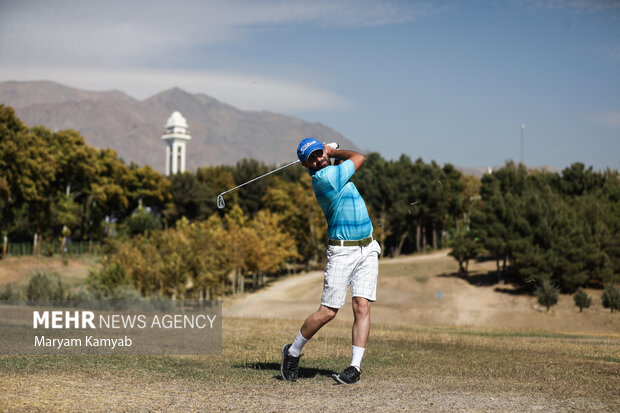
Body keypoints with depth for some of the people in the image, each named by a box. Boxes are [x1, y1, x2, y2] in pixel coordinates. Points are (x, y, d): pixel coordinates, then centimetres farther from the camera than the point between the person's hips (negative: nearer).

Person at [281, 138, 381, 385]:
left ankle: (355, 367, -6)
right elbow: (359, 158, -3)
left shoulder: (331, 172, 9)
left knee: (362, 307, -5)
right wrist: (333, 152, 11)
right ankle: (293, 352, 17)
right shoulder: (325, 177, -16)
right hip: (342, 251, -7)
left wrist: (330, 152, 16)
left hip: (368, 249, 7)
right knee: (328, 311, -4)